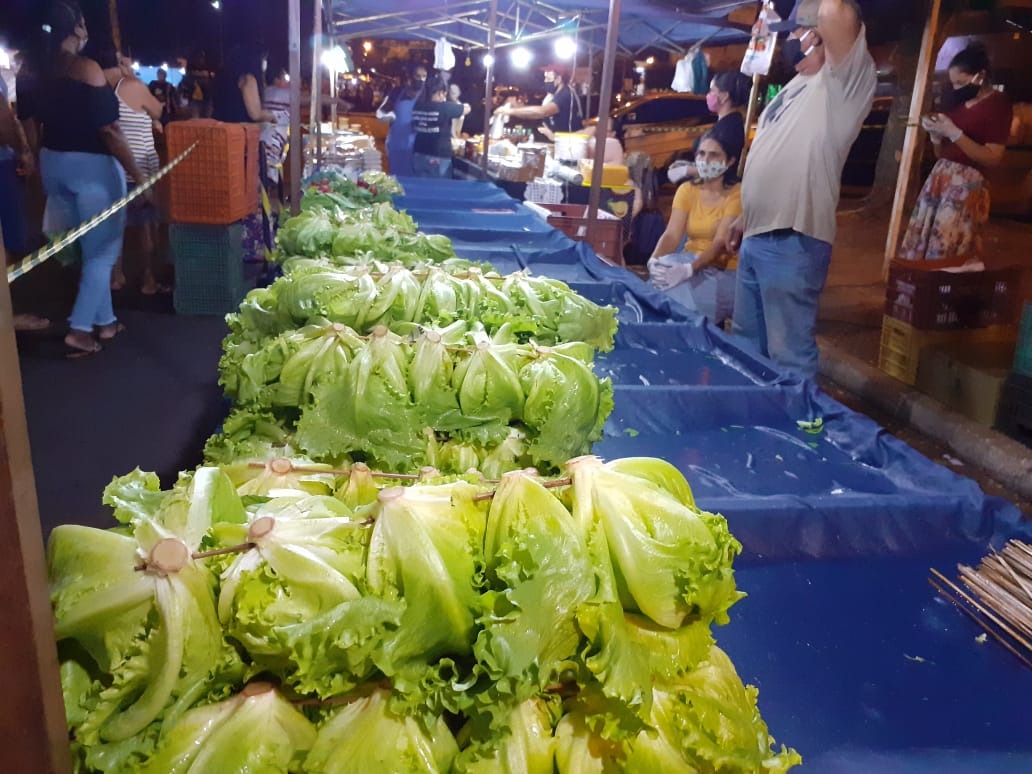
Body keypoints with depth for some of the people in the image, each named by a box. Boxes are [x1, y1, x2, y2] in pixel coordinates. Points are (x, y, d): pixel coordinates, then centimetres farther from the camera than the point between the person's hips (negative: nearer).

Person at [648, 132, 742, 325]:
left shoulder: (737, 194, -9)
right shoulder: (687, 190, 5)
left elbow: (721, 244, -20)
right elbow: (672, 235, -6)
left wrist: (687, 270, -35)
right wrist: (654, 261, -26)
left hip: (724, 272, -4)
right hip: (689, 265, 4)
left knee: (678, 293, -29)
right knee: (663, 275, -26)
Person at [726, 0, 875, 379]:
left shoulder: (842, 82, -10)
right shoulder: (795, 87, 19)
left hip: (791, 242, -9)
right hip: (756, 238, 10)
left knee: (788, 354, -4)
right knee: (746, 343, 21)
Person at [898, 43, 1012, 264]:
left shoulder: (998, 104, -4)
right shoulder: (958, 102, 16)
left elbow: (993, 158, -13)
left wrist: (953, 133, -15)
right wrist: (936, 134, 1)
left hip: (967, 184, -7)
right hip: (939, 177, 7)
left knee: (948, 256, -11)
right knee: (920, 247, 0)